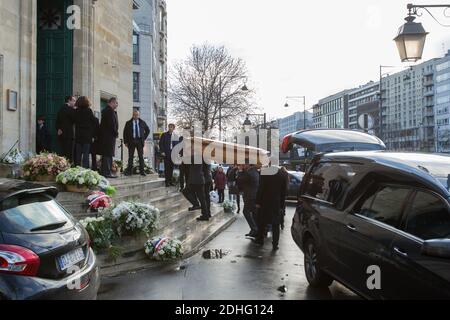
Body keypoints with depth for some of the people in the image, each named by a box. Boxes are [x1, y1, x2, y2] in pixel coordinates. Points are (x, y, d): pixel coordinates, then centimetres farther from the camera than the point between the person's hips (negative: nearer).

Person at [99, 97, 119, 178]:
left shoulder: (105, 110, 19)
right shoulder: (110, 111, -14)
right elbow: (112, 124, -20)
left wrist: (115, 133, 14)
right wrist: (116, 133, -9)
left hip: (104, 136, 10)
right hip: (109, 136, -10)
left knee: (107, 155, 12)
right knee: (108, 155, -8)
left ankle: (106, 172, 17)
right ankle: (106, 172, -7)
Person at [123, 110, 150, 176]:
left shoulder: (142, 123, 8)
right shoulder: (128, 123, 5)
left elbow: (148, 130, 19)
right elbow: (125, 133, 7)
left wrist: (144, 138, 10)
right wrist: (125, 142, 0)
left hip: (140, 141, 1)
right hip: (131, 141, 0)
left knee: (141, 156, -1)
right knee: (131, 157, 1)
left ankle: (142, 171, 3)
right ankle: (129, 171, 5)